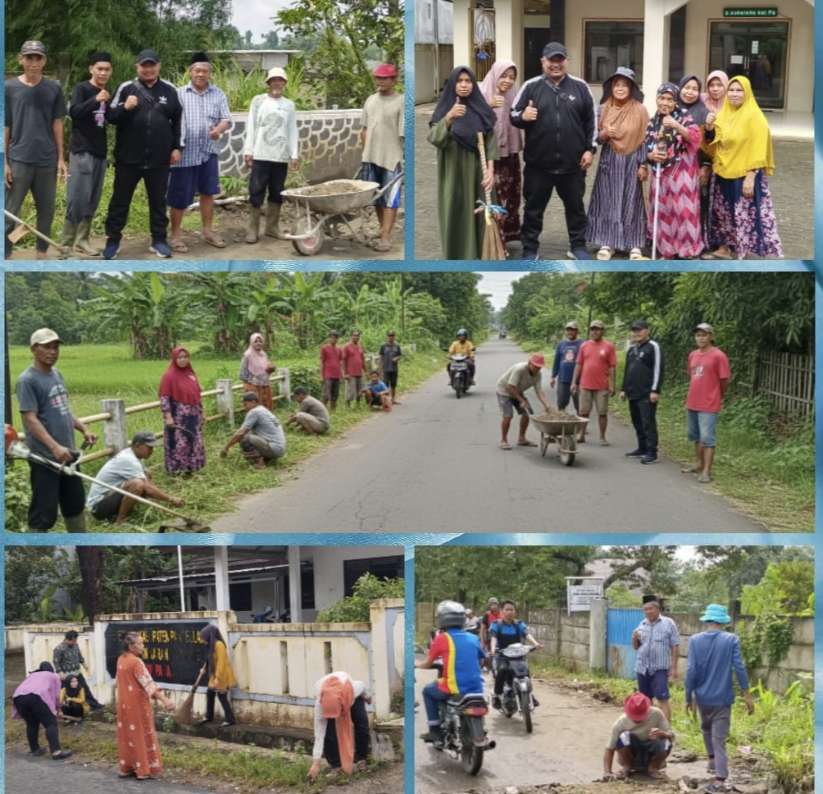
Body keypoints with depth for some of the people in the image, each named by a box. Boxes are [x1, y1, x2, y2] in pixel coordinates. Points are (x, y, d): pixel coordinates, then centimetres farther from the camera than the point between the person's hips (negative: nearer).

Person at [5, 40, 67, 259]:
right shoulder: (9, 87, -2)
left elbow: (57, 125, 8)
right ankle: (5, 255, 6)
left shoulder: (54, 88, 3)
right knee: (10, 213, 0)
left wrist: (60, 158, 6)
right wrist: (4, 162, -5)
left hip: (47, 161, 3)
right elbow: (4, 127, -1)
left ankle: (42, 252, 23)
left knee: (46, 210, 10)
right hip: (18, 160, -2)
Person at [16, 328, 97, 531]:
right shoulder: (27, 381, -15)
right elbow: (30, 419, -22)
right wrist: (54, 447, -31)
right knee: (44, 511, -4)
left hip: (68, 454, 9)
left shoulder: (56, 374, 11)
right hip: (45, 458, -9)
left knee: (75, 504, 19)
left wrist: (83, 429, 12)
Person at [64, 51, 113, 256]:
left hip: (100, 151, 7)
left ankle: (82, 240, 16)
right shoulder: (82, 88, -6)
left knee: (93, 199, 8)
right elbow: (73, 112, -24)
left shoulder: (107, 92, 14)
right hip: (82, 150, -7)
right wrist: (95, 100, -36)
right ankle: (67, 242, -4)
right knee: (78, 197, -9)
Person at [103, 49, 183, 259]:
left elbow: (178, 120, 12)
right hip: (128, 157, -1)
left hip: (159, 158, 1)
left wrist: (177, 147, 7)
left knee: (158, 200, 10)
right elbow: (110, 116, 0)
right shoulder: (126, 88, 0)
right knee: (120, 200, 5)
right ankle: (113, 240, 14)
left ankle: (159, 240, 20)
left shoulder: (169, 90, 5)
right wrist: (125, 108, -19)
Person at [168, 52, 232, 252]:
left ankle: (208, 231, 24)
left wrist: (219, 129, -22)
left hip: (208, 152, 3)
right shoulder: (179, 93, -1)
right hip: (184, 153, -3)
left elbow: (227, 119, 2)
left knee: (208, 192, 10)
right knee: (179, 197, 0)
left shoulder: (218, 94, 8)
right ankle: (175, 235, 11)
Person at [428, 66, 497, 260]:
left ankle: (478, 256, 11)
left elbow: (491, 141, 0)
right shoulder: (444, 109, -1)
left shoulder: (481, 108, 4)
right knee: (455, 218, -1)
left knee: (478, 217, 2)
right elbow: (434, 139, -17)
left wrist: (490, 169, -13)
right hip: (453, 174, -1)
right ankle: (455, 257, 7)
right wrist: (449, 118, -33)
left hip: (477, 173, 2)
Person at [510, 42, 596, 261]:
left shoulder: (580, 87, 3)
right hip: (538, 163, -1)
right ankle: (530, 250, 16)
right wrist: (523, 116, -21)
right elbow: (513, 115, 3)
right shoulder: (531, 86, 0)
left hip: (572, 163, 1)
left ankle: (578, 246, 25)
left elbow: (591, 120, 7)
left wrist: (590, 149, 2)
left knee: (575, 206, 12)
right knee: (534, 208, 6)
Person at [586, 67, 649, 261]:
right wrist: (605, 133, -15)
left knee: (631, 201, 1)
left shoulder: (640, 110, -3)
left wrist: (644, 165, -8)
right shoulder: (604, 109, 3)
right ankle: (607, 243, 8)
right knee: (608, 200, 1)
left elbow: (645, 139, -2)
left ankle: (634, 244, 6)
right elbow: (598, 137, 7)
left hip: (632, 161, -2)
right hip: (609, 160, 2)